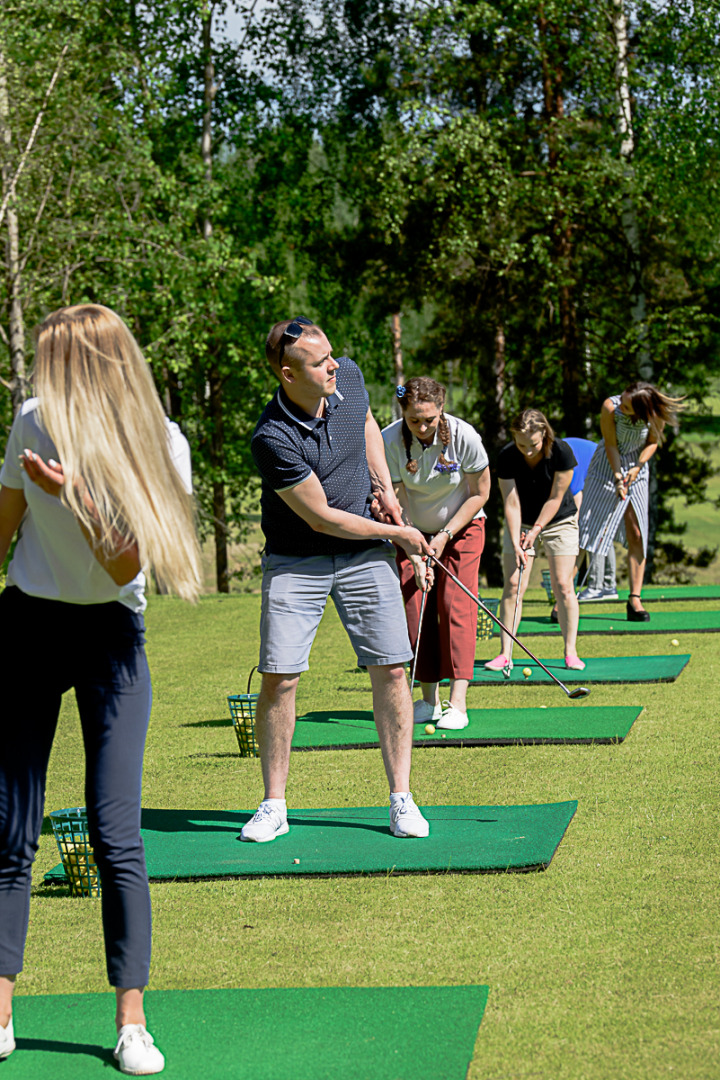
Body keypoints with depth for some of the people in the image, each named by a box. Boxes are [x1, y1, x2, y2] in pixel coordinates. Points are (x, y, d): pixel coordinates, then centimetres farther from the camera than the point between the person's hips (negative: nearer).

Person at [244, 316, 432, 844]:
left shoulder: (349, 376, -6)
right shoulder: (273, 439, -24)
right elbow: (322, 518, -18)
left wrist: (383, 483, 4)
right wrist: (399, 533, -9)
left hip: (366, 553, 4)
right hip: (296, 560, -4)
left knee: (391, 669, -2)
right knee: (278, 678, -8)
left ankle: (402, 798, 7)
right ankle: (274, 805, 6)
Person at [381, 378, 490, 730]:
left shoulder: (463, 436, -25)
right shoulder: (388, 442, -23)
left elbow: (480, 493, -11)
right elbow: (394, 506, -17)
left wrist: (445, 536, -15)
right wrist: (415, 556, -24)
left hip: (462, 528, -2)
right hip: (413, 532, 2)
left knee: (455, 605, -14)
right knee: (414, 606, -7)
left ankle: (457, 703, -17)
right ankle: (429, 700, 2)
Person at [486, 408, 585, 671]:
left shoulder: (561, 452, -24)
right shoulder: (507, 457, -21)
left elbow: (555, 498, -16)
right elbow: (512, 503, -18)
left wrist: (536, 529, -19)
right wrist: (516, 542, -24)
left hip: (559, 521, -1)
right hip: (520, 523, 1)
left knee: (563, 585, -7)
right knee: (513, 585, -7)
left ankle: (571, 652, 0)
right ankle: (505, 654, -4)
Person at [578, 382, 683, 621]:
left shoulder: (656, 414, -19)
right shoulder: (611, 407, -24)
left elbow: (653, 442, -1)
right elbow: (611, 445, -15)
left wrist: (638, 467, -15)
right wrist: (618, 478, -23)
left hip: (637, 469, 2)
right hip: (607, 468, -2)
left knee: (636, 535, -5)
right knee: (585, 530, -8)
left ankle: (635, 599, 2)